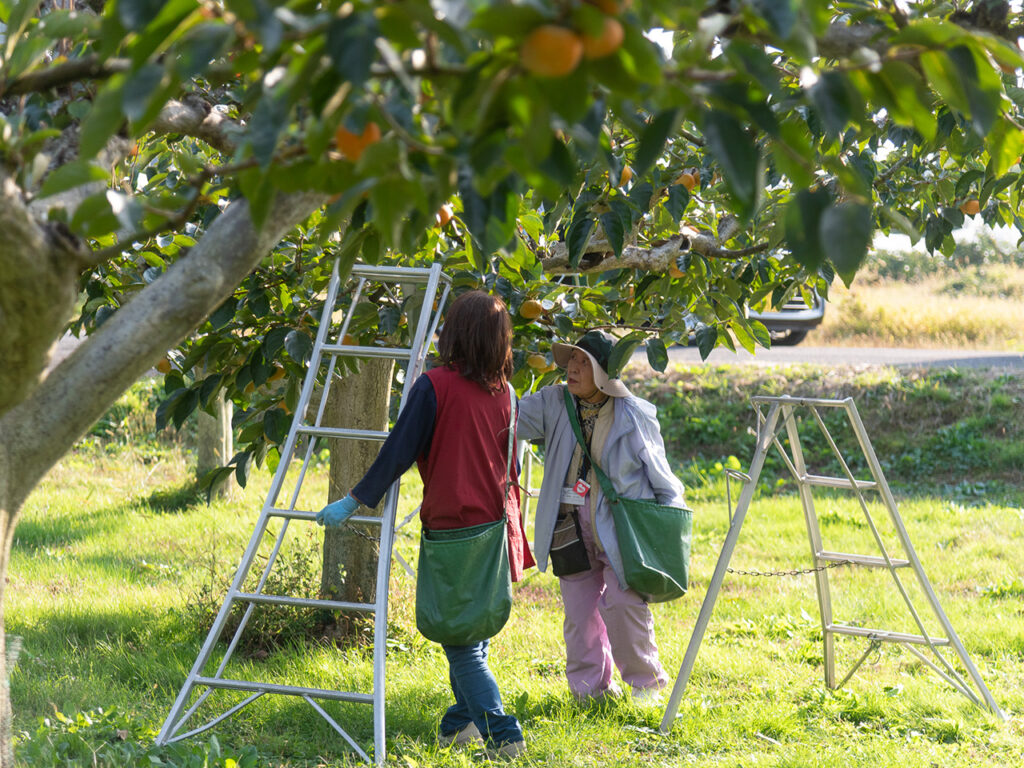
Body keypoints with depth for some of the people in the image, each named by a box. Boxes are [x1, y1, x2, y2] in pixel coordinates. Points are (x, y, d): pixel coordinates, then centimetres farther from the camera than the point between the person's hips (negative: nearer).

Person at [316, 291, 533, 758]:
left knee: (459, 640, 0)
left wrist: (353, 501, -8)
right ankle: (462, 723, 23)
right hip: (495, 526, 6)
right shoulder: (502, 393, 6)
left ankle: (501, 733, -6)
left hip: (453, 527, -6)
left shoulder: (436, 386, -12)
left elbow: (398, 452, -13)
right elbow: (509, 466, 13)